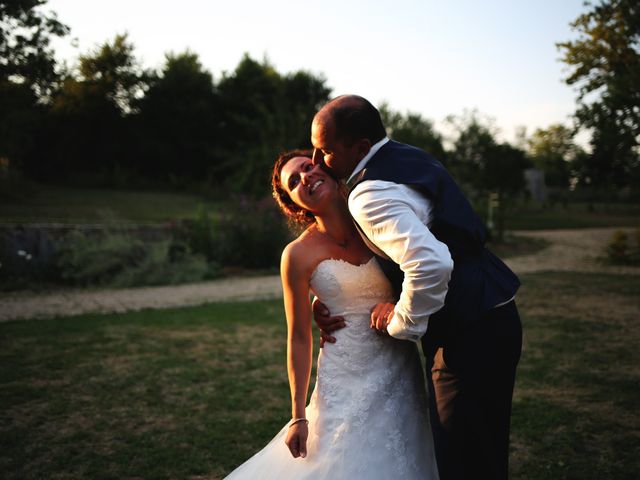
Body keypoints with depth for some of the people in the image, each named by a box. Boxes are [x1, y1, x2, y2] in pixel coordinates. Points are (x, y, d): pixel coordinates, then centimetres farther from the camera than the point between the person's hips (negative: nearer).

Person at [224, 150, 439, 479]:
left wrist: (397, 303, -13)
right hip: (346, 382, -2)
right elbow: (299, 338, -3)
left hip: (401, 370, 3)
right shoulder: (299, 254, -8)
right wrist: (298, 415, -1)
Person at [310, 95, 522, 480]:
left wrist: (401, 325, -19)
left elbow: (431, 264, -37)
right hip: (490, 318, 10)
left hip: (470, 335, -10)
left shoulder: (370, 195, -21)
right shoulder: (408, 157, 10)